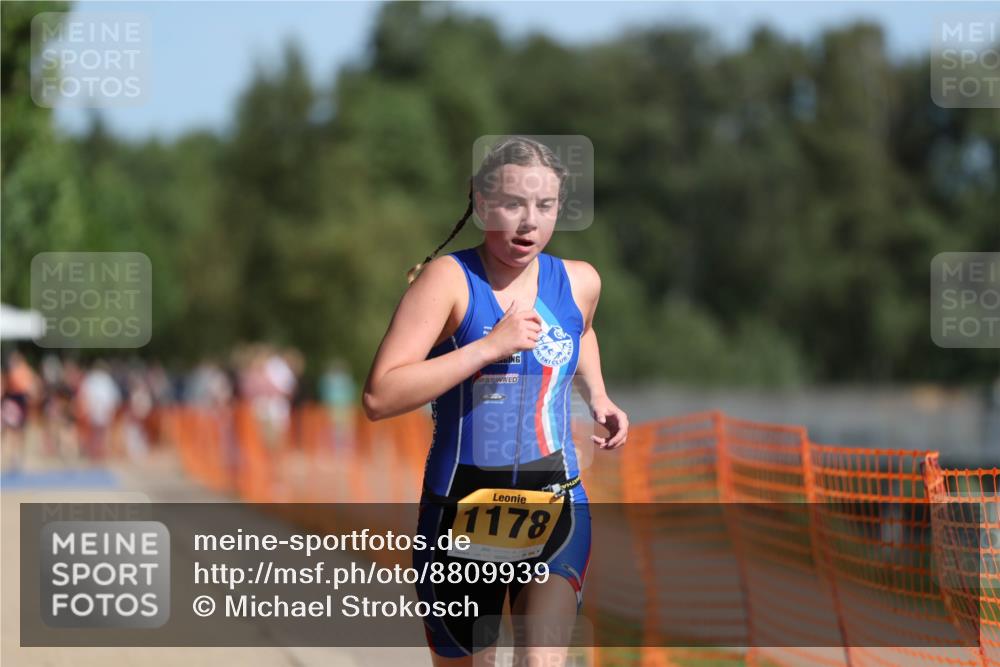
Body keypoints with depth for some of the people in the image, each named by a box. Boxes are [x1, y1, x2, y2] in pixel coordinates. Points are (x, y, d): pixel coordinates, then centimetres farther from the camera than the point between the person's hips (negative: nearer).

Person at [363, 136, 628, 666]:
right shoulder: (448, 279, -12)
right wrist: (488, 348, -24)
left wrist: (597, 397, 14)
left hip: (557, 512, 2)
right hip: (462, 518, -2)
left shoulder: (578, 282, 4)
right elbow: (379, 398, -22)